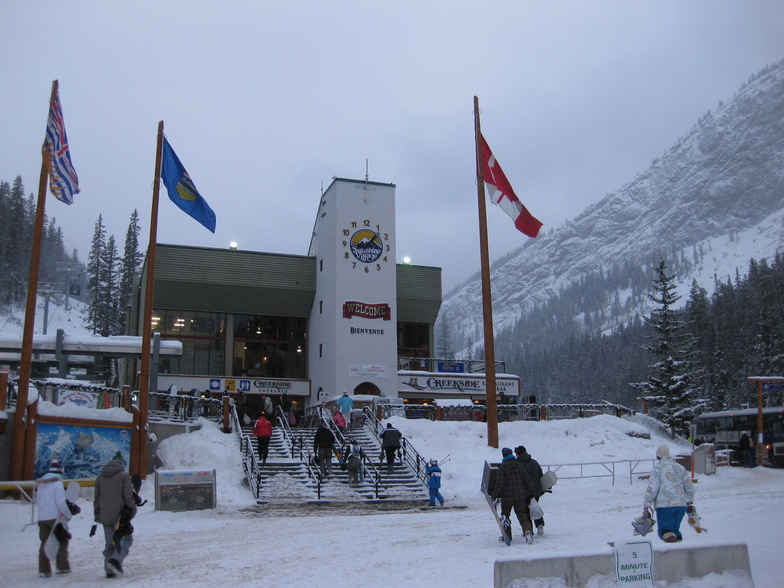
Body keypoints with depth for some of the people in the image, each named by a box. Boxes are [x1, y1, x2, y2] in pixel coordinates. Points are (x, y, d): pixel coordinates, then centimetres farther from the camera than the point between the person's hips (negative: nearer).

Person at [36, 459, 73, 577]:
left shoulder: (41, 483, 12)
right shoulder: (57, 483, -9)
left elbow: (37, 502, 16)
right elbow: (61, 502, -14)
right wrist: (68, 515, -4)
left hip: (42, 518, 6)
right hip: (54, 517, -6)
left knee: (44, 542, 12)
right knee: (63, 541, 6)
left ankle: (44, 570, 9)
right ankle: (62, 567, 5)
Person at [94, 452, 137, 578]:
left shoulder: (100, 476, 11)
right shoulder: (123, 475, -7)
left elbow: (96, 498, 15)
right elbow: (128, 496, -11)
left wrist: (97, 515, 20)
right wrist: (132, 510, -1)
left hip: (105, 516, 6)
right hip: (120, 515, -6)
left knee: (109, 542, 12)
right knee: (126, 539, 4)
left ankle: (110, 570, 9)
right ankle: (116, 560, -18)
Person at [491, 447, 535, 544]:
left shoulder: (502, 467, -8)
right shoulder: (519, 465, 7)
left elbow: (499, 484, -14)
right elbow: (527, 480, 9)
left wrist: (494, 496, -9)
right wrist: (531, 493, 18)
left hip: (507, 497, -4)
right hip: (520, 496, 4)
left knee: (505, 515, 14)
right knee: (522, 516, 5)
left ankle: (507, 536, 16)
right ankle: (528, 531, -20)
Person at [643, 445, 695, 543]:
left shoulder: (657, 468, 0)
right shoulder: (680, 467, 15)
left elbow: (652, 487, -10)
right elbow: (689, 486, 18)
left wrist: (646, 505, -6)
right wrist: (689, 500, 35)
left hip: (664, 505, -5)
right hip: (681, 504, 5)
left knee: (664, 530, 3)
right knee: (675, 529, 18)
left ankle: (668, 537, -28)